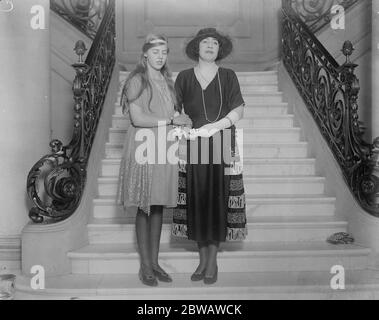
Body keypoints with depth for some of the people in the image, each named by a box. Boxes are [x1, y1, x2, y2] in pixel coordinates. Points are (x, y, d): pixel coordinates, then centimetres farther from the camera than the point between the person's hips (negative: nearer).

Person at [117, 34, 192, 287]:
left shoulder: (167, 81, 16)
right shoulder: (137, 81, -4)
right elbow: (137, 118, -13)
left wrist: (182, 120, 1)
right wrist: (171, 119, -11)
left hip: (165, 150, 6)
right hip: (145, 150, -6)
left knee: (159, 206, 8)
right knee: (145, 207, 0)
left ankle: (154, 262, 20)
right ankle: (145, 266, 13)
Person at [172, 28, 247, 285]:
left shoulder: (228, 76, 8)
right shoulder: (184, 77, 10)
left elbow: (239, 111, 1)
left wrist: (214, 126, -12)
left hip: (222, 147, -1)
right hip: (192, 146, 1)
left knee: (218, 199, -1)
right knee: (196, 199, 2)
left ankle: (213, 261, 11)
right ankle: (203, 258, 16)